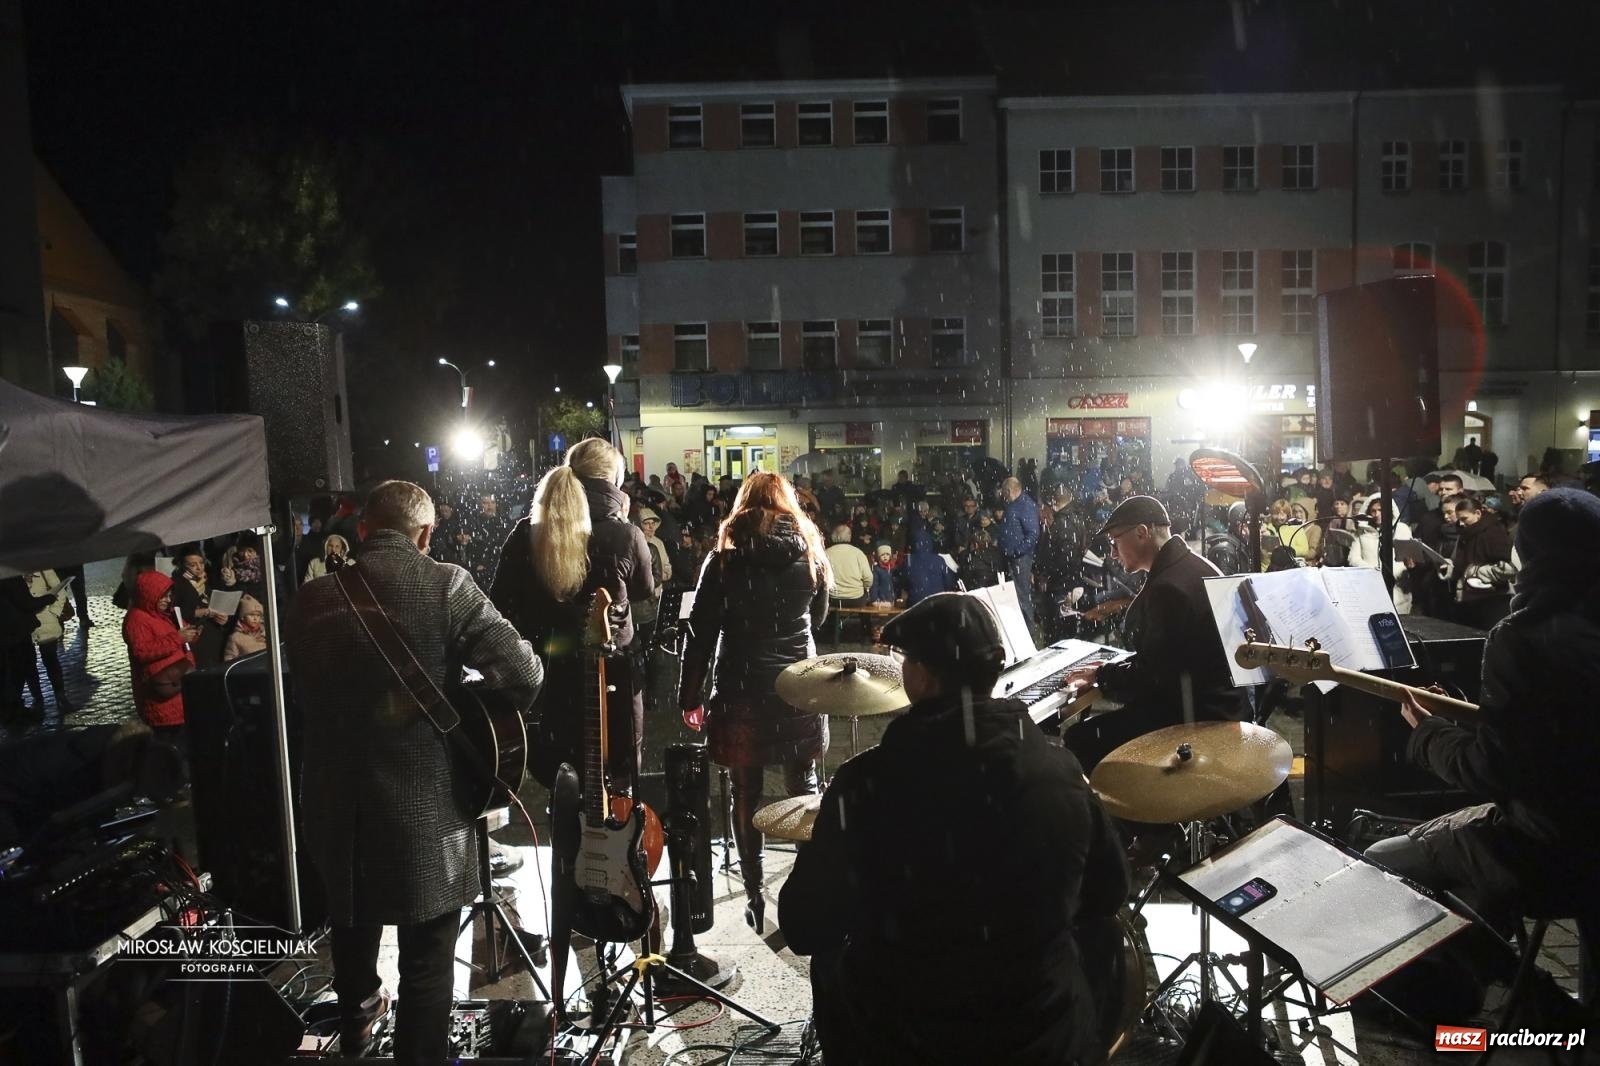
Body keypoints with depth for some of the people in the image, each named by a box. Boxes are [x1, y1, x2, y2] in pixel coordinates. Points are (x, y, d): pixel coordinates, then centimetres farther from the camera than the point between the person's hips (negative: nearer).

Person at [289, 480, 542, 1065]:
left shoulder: (313, 598, -2)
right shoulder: (445, 585, -15)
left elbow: (304, 692, 10)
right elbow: (524, 673, -19)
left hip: (335, 803, 6)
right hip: (427, 806, -5)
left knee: (353, 925, 31)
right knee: (427, 956, 12)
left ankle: (356, 1017, 57)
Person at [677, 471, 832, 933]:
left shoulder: (724, 558, -4)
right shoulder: (809, 552, 2)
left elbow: (701, 631, -5)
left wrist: (689, 695, 2)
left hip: (741, 689, -2)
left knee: (746, 794, 8)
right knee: (804, 787, 13)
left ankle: (754, 897, 14)